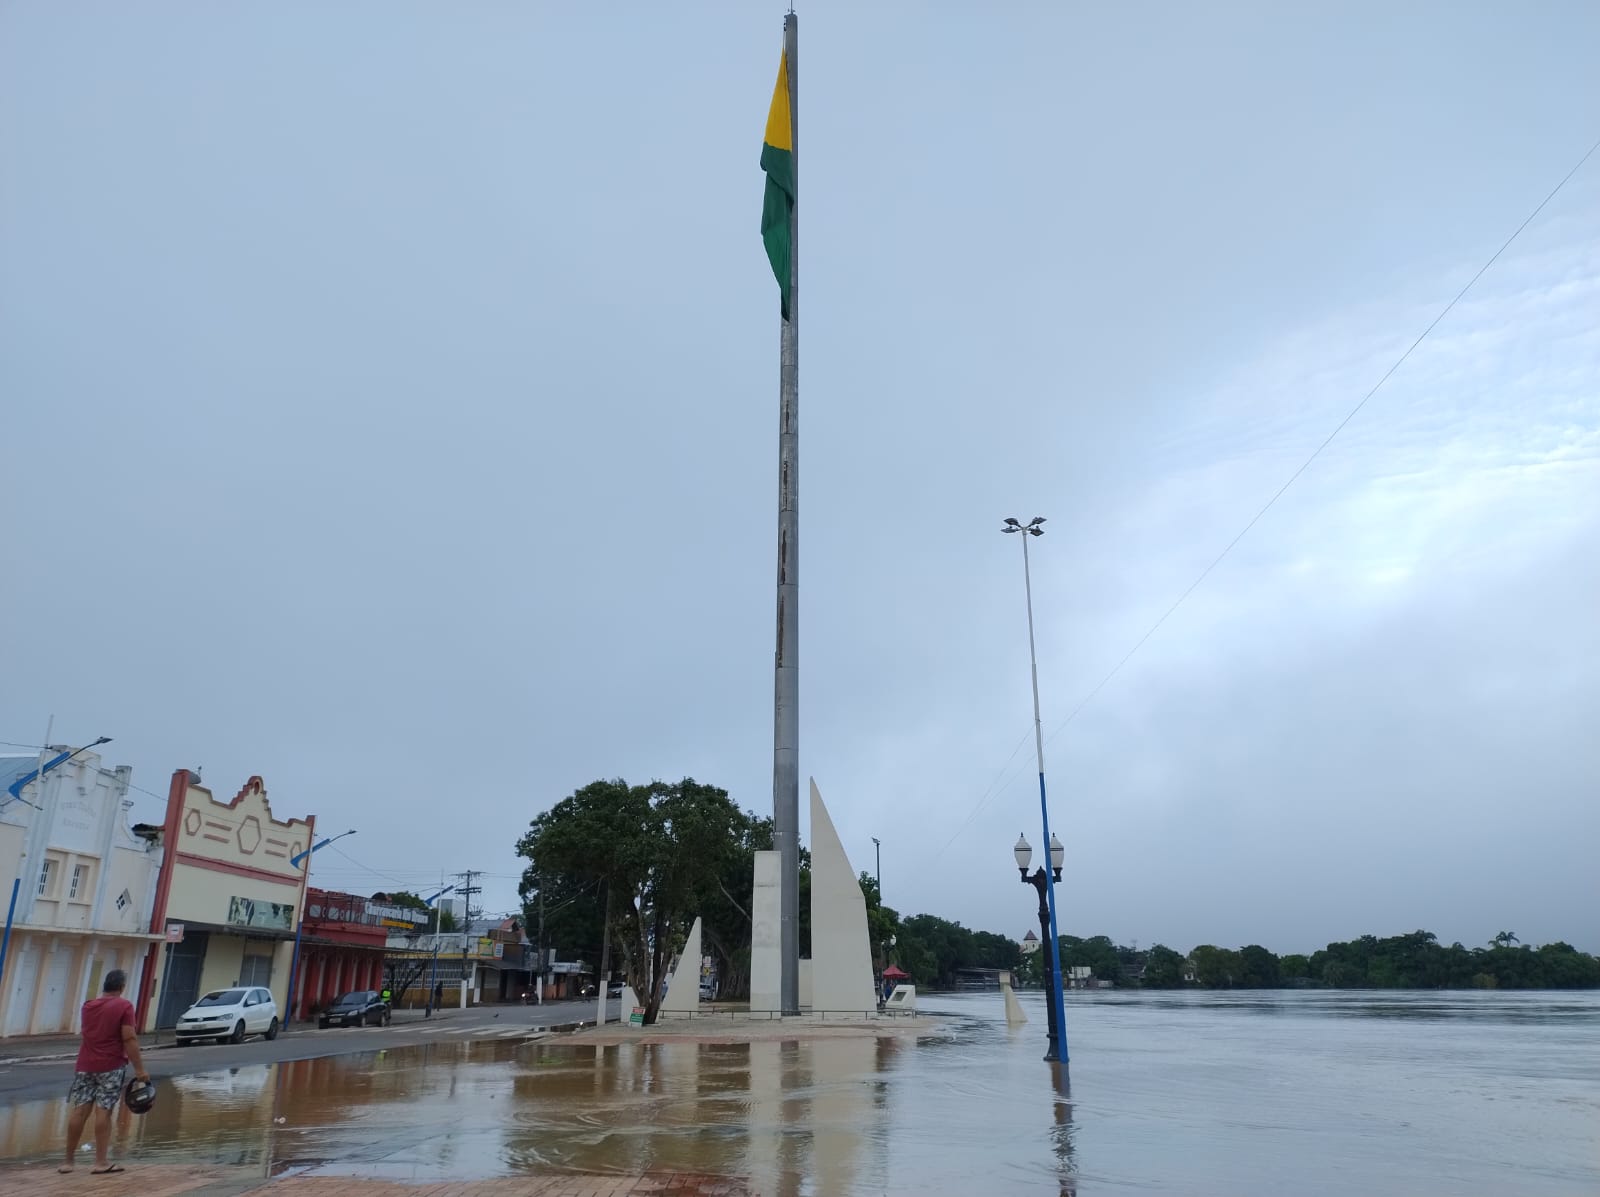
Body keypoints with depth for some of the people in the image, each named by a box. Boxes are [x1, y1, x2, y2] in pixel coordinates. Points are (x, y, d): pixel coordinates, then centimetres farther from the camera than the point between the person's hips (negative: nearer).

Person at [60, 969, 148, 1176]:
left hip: (85, 1065, 5)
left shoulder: (88, 1005, 10)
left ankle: (68, 1161, 14)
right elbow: (129, 1039, -15)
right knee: (104, 1112, -4)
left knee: (79, 1112, 7)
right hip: (111, 1066, -5)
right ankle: (101, 1162, -2)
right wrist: (139, 1069, -12)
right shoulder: (124, 1006, -10)